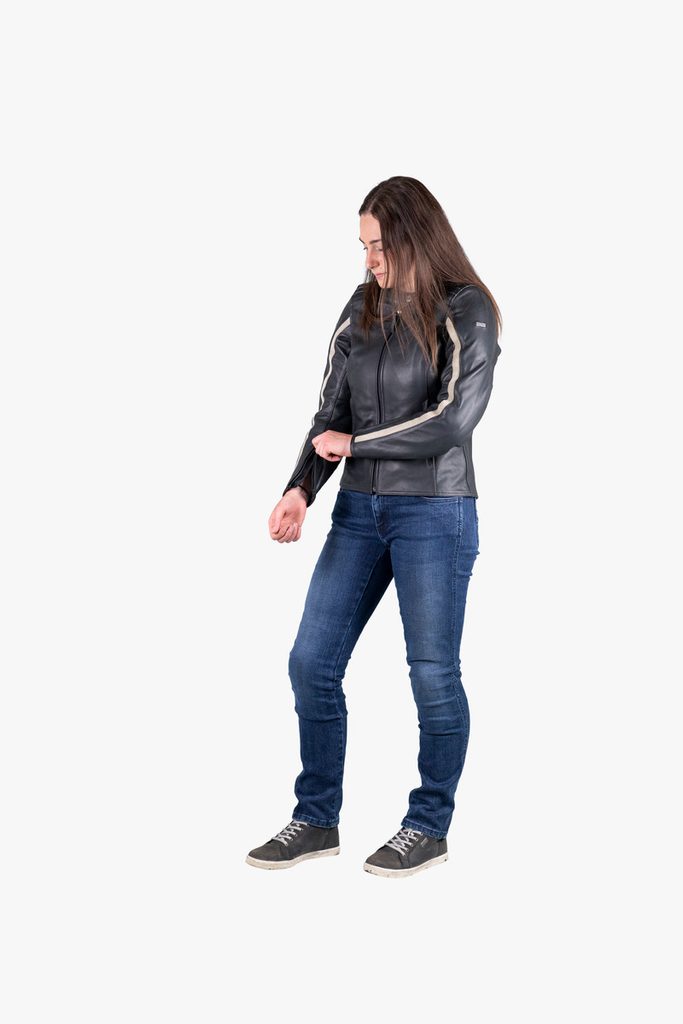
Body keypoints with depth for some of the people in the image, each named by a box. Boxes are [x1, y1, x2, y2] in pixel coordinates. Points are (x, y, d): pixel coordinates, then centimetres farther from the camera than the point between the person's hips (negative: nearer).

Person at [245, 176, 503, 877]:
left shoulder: (465, 312, -8)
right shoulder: (363, 307, 8)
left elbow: (453, 420, -18)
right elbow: (330, 412, 7)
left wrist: (355, 444, -10)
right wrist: (300, 488, -8)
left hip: (435, 513, -6)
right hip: (359, 509, 6)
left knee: (432, 672, 3)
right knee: (312, 662, 4)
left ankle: (430, 828, 19)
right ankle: (316, 820, 17)